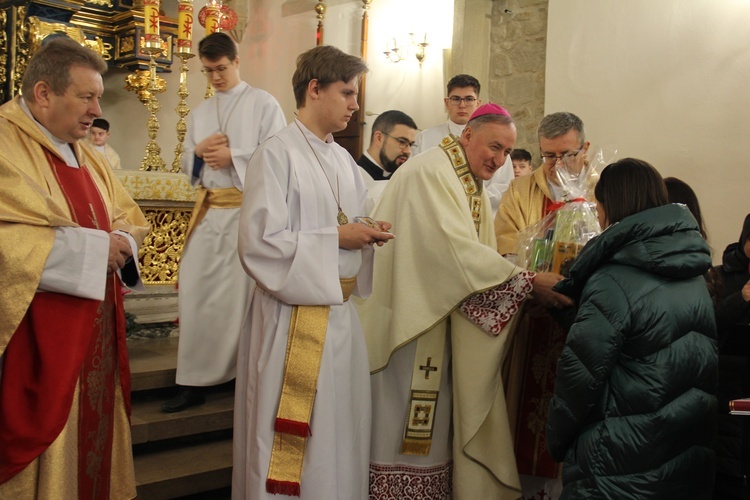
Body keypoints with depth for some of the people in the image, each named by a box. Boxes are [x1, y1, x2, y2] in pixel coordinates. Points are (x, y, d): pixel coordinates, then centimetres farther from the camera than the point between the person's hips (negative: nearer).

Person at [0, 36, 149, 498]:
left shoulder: (87, 159, 15)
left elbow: (129, 220, 20)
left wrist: (120, 245, -3)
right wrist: (89, 248, -19)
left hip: (97, 336, 8)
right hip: (38, 348, -7)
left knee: (92, 448, 14)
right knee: (46, 454, 1)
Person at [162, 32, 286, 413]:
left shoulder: (262, 103, 1)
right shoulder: (200, 112, 19)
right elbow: (186, 164, 20)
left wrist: (232, 156, -14)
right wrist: (199, 150, -2)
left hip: (247, 209, -5)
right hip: (207, 210, 6)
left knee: (243, 295, -2)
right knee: (196, 292, 3)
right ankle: (194, 382, 11)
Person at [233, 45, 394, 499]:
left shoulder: (343, 160, 12)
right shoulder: (278, 154, -10)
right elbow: (259, 242, -16)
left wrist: (370, 233, -2)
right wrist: (336, 238, -15)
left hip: (341, 311, 7)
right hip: (295, 315, -7)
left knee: (341, 428, 13)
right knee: (296, 441, 2)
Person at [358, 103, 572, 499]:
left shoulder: (476, 190, 14)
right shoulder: (429, 173, -16)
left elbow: (478, 259, 8)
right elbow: (455, 248, -26)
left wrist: (534, 287, -6)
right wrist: (529, 280, -25)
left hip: (446, 324, 9)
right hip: (409, 315, -9)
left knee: (433, 426, 13)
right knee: (402, 426, 0)